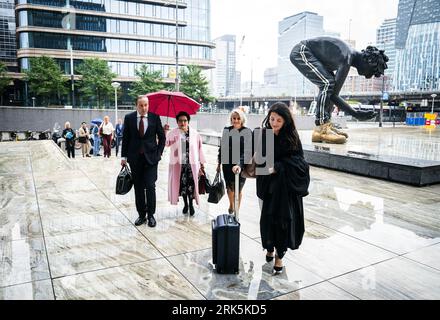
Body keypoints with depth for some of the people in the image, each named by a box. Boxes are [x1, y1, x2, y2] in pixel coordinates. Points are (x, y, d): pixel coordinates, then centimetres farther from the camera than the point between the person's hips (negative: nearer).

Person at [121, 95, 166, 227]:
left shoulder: (155, 117, 0)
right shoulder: (129, 118, 3)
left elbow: (161, 137, 6)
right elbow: (125, 138, 6)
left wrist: (159, 153, -1)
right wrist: (124, 156, 3)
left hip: (151, 157, -1)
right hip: (135, 158, 2)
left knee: (150, 187, -5)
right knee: (138, 188, 7)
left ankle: (151, 215, 7)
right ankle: (141, 215, 17)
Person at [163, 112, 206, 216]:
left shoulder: (195, 134, 2)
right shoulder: (173, 133, 0)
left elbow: (199, 148, 5)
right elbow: (165, 143, -15)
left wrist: (202, 163, 5)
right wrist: (164, 132, -33)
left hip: (192, 164, 0)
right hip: (179, 164, 1)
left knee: (191, 185, -1)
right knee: (182, 185, 9)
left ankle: (191, 204, 20)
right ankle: (185, 204, 29)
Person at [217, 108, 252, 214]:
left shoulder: (247, 132, -9)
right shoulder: (226, 130, 3)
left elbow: (247, 151, -18)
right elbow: (222, 147, 11)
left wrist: (240, 165, -30)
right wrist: (219, 163, 14)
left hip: (241, 165, -3)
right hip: (227, 164, 3)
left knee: (238, 189, 6)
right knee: (229, 187, 13)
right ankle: (231, 205, 44)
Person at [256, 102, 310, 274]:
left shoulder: (291, 137, -9)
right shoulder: (263, 135, -4)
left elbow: (296, 160, -10)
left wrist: (276, 167, -19)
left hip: (287, 185, -2)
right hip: (268, 184, 2)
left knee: (284, 218, 1)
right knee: (268, 217, 5)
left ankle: (279, 255, 20)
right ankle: (269, 247, 33)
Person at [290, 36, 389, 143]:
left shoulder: (351, 54, 5)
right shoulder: (346, 60, -24)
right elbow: (333, 94, -24)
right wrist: (355, 114, -22)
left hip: (305, 53, 10)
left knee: (329, 85, 8)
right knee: (328, 84, -21)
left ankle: (326, 124, 8)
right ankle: (321, 130, -22)